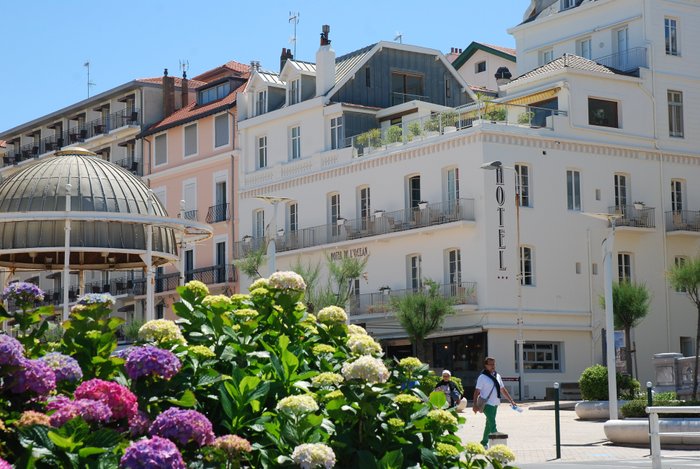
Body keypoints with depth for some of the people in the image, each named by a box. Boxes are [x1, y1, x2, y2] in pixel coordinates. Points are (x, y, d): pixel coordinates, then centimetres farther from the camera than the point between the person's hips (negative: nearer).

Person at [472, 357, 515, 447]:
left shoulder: (497, 376, 12)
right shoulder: (482, 377, -8)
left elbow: (503, 390, 18)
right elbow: (477, 391, -10)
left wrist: (511, 401, 14)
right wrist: (475, 405, -16)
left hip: (495, 404, 7)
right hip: (487, 404, -7)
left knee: (489, 424, 14)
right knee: (492, 425, -13)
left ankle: (484, 442, 25)